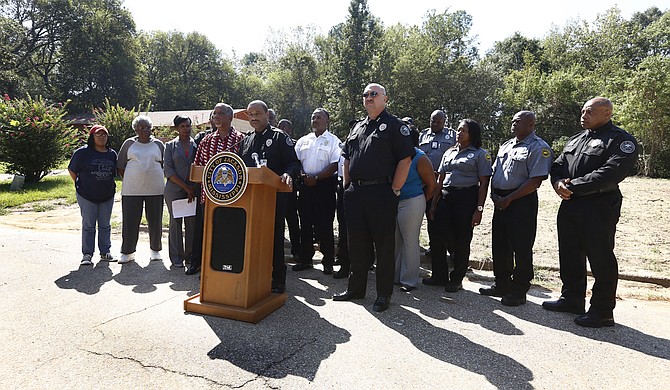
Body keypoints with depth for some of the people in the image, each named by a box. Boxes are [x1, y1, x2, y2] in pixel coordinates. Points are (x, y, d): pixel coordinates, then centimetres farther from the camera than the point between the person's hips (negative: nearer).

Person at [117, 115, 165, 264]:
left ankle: (155, 250, 22)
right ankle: (127, 252, 15)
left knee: (155, 221, 7)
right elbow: (120, 167, 8)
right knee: (130, 221, 2)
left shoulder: (158, 144, 7)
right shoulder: (129, 143, 6)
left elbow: (165, 166, 14)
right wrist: (129, 181, 3)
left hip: (155, 189, 1)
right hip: (132, 190, 0)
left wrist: (155, 178, 7)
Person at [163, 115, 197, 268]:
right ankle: (176, 257, 11)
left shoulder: (196, 144, 9)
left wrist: (194, 188, -3)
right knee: (175, 222, 3)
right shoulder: (171, 145, 5)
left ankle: (190, 256, 11)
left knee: (192, 222, 1)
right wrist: (185, 187, -10)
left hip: (193, 189, 1)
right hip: (175, 189, -1)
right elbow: (168, 170, -2)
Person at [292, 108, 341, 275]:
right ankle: (305, 259, 19)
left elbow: (335, 165, -8)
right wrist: (302, 176, -7)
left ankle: (328, 261, 8)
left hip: (324, 186, -4)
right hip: (305, 186, 5)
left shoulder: (333, 141, 2)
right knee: (305, 223, 8)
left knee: (324, 225, -2)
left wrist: (316, 177, -15)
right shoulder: (303, 141, 16)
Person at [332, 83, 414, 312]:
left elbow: (405, 159, -9)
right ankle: (356, 288, 26)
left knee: (384, 245, 2)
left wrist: (394, 190, -12)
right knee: (357, 243, 12)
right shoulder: (357, 127, 19)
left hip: (381, 193, -6)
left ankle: (384, 294, 15)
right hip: (355, 194, 6)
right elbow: (347, 158, 23)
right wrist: (348, 186, 13)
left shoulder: (395, 126, -1)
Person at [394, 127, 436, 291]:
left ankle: (409, 280, 12)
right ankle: (395, 276, 26)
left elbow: (431, 185, -5)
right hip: (393, 203, 6)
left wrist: (420, 202, 3)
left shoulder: (420, 158, -9)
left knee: (410, 242, 1)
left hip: (411, 203, -6)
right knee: (395, 240, 12)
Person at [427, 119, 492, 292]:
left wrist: (479, 209, -11)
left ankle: (456, 279, 17)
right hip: (445, 198, 5)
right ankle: (440, 276, 18)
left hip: (467, 198, -4)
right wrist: (433, 204, 10)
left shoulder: (480, 154, 2)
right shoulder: (449, 152, 17)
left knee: (461, 241, 2)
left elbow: (483, 183, -3)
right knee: (438, 237, 1)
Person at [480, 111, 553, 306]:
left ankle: (519, 291, 13)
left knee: (521, 248, 1)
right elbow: (494, 172, 19)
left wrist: (509, 199, -17)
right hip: (501, 201, 8)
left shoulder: (539, 148, -8)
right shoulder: (506, 146, 17)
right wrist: (494, 194, 2)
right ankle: (501, 286, 28)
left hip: (521, 202, -8)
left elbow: (535, 181, -17)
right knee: (499, 246, 14)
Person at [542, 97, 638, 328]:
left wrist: (573, 186, -19)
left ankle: (602, 312, 12)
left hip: (599, 208, -8)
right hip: (569, 206, 8)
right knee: (570, 256, 16)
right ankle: (571, 299, 30)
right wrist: (558, 182, -7)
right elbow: (558, 165, 15)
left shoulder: (621, 140, -7)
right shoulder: (575, 140, 19)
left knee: (601, 260, 0)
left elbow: (610, 173, -20)